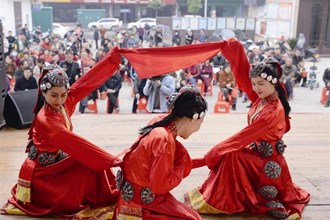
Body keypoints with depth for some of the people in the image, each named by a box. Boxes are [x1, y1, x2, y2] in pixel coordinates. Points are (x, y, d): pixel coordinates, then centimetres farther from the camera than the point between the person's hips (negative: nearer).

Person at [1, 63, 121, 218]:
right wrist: (111, 160, -36)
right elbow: (75, 143, -34)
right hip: (44, 169, -8)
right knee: (92, 165, -14)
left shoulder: (63, 103, -9)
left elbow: (87, 82, -11)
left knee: (92, 162, -1)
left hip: (58, 161, 8)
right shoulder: (45, 120, -30)